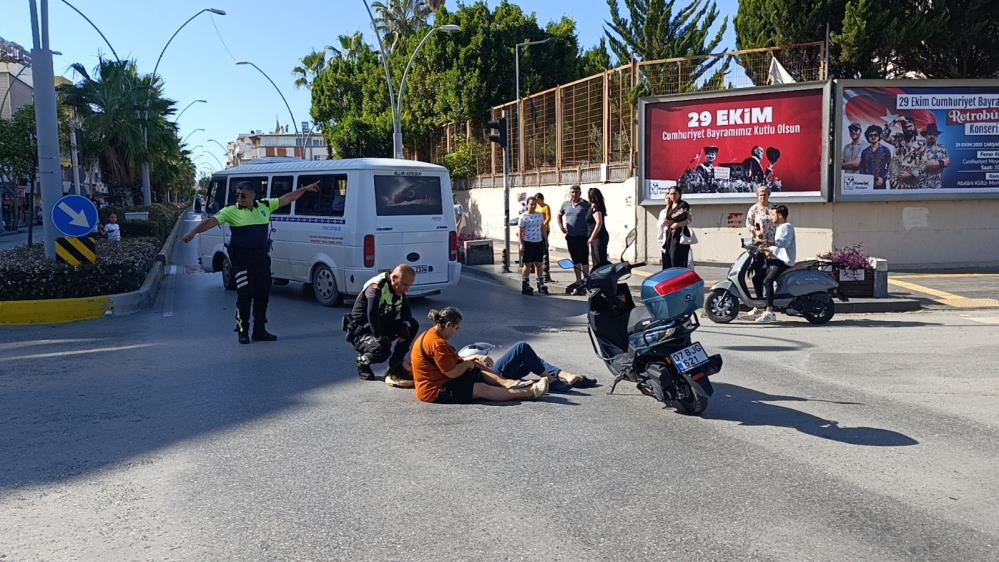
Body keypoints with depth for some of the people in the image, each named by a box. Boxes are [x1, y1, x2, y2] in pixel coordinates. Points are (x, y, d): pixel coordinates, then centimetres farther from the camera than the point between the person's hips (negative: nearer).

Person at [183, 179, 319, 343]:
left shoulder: (265, 206, 6)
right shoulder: (231, 211, -4)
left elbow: (286, 199, 14)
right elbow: (212, 221, -13)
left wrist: (305, 189, 18)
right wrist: (193, 232, -25)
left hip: (262, 259, 4)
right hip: (242, 261, -4)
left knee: (263, 295, 10)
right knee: (245, 295, -5)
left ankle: (260, 331, 22)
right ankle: (243, 331, 8)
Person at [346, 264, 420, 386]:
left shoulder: (400, 290, 2)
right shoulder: (376, 288, -24)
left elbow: (406, 312, 9)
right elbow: (372, 315, -36)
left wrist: (405, 326, -11)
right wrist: (379, 337, -33)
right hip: (361, 332, -9)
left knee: (413, 325, -1)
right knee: (382, 351, -36)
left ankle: (395, 365, 3)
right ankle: (362, 360, 0)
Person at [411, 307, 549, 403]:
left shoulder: (432, 335, 9)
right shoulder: (437, 343, -25)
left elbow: (453, 360, 17)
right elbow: (452, 373, -23)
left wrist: (474, 359, 6)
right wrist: (468, 363, -5)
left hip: (440, 381, 11)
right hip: (435, 392, -11)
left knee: (480, 371, 10)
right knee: (482, 389, -13)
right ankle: (530, 392, -13)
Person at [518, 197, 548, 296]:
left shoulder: (539, 215, 8)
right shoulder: (523, 217, -6)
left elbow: (543, 228, 16)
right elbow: (520, 231, -7)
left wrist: (545, 240, 14)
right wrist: (521, 244, -13)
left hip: (538, 242, 5)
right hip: (528, 242, -4)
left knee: (538, 264, 10)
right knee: (527, 264, 0)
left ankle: (541, 285, 17)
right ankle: (525, 286, 7)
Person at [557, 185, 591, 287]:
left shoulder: (586, 204, -6)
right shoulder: (565, 204, 8)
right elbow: (559, 215, 24)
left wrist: (589, 232, -9)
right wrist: (561, 227, 13)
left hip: (582, 236, -5)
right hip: (570, 236, 5)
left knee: (584, 259, -2)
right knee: (575, 260, 11)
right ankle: (578, 280, 20)